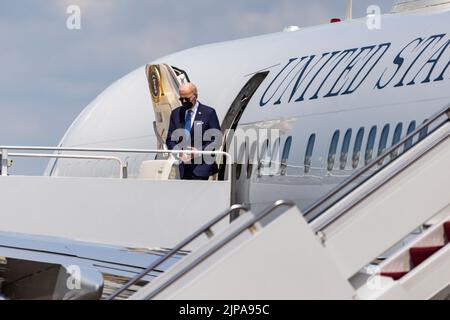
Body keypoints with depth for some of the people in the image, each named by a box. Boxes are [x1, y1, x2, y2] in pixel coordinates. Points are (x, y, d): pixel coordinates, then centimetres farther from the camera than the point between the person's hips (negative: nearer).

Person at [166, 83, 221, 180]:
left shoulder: (209, 113, -2)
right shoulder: (176, 113, 11)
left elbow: (216, 139, -2)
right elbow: (170, 139, 12)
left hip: (201, 166, -5)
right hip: (184, 167, 5)